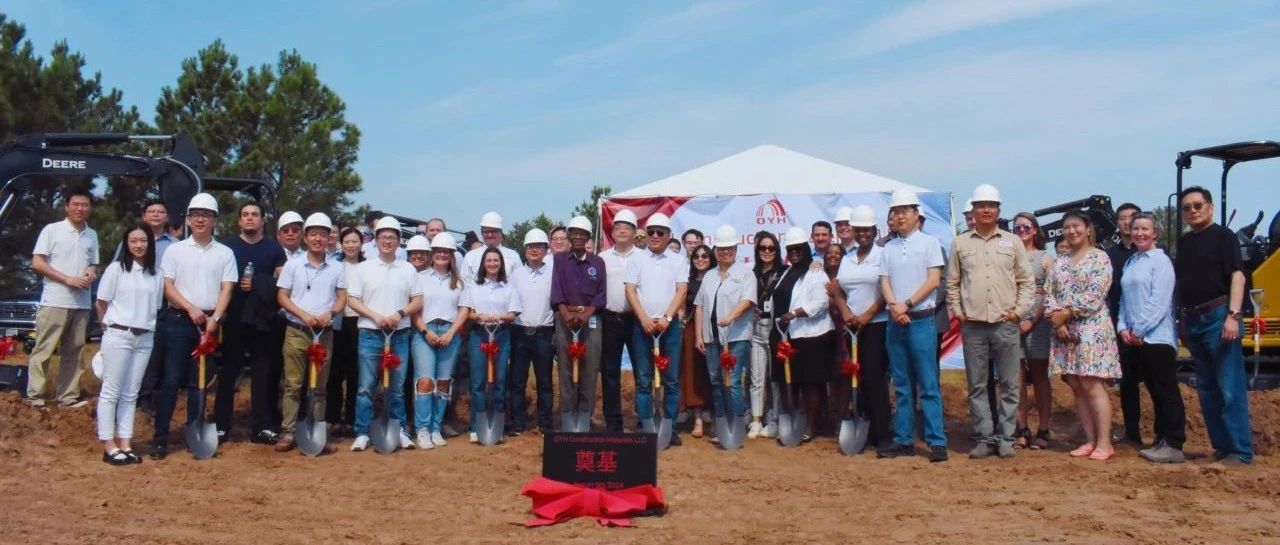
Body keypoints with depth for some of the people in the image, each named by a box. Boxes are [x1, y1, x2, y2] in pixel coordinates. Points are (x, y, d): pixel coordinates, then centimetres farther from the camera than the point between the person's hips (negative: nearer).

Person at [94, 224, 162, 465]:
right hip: (118, 336, -4)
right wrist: (109, 327, 8)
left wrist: (148, 326, 7)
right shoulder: (116, 268, -2)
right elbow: (102, 303, 3)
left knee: (130, 394, 9)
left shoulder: (155, 274, 7)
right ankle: (109, 446, 5)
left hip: (145, 338, 4)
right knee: (111, 391, 0)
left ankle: (125, 444, 14)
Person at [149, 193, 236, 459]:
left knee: (198, 382, 7)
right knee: (171, 380, -3)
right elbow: (167, 287, 0)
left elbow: (226, 290, 1)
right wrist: (191, 309, -13)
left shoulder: (225, 253, 8)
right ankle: (160, 437, 1)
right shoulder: (175, 250, 6)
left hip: (209, 322, 1)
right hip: (178, 320, -1)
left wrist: (214, 318, -11)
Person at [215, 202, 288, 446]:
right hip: (234, 318, -1)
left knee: (264, 373, 2)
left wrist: (258, 284, -10)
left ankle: (262, 426, 8)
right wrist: (238, 285, -8)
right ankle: (221, 425, 7)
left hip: (264, 319, 1)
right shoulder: (227, 246, 8)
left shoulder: (274, 248, 10)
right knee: (228, 371, 0)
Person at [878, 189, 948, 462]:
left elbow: (933, 280, -6)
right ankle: (903, 440, 13)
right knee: (901, 386, 8)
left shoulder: (929, 242, 1)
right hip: (895, 321, 5)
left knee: (928, 385, -6)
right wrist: (893, 306, -11)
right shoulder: (889, 247, 14)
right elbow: (884, 281, 8)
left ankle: (937, 442, -3)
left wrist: (906, 304, -12)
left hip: (921, 320, -4)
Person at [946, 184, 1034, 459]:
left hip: (1006, 324, 0)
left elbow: (1027, 281, 8)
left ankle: (1005, 438, 12)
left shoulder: (1013, 242, 7)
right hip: (972, 325, 1)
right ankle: (984, 438, 12)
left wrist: (1019, 309, -2)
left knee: (1009, 385, 3)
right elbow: (952, 282, 12)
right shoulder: (960, 243, 9)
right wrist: (956, 310, 2)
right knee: (977, 386, 4)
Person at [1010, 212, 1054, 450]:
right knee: (1017, 379, 1)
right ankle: (1022, 430, 7)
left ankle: (1042, 430, 10)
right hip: (1011, 321, 1)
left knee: (1040, 377, 5)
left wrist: (1032, 320, -10)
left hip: (1037, 321, -1)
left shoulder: (1045, 258, 6)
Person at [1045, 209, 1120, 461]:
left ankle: (1104, 443, -5)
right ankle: (1090, 440, 11)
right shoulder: (1059, 262, 16)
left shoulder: (1100, 258, -2)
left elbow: (1095, 295, -12)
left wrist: (1066, 313, -12)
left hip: (1091, 328, -6)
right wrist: (1056, 319, -7)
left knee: (1091, 385, -10)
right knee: (1076, 387, 5)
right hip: (1064, 331, 6)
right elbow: (1049, 294, 9)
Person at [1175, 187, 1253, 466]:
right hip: (1192, 320, 8)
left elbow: (1237, 275, -11)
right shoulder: (1184, 242, 16)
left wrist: (1233, 315, -20)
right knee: (1206, 387, 11)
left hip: (1218, 316, -7)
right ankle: (1221, 446, 19)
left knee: (1230, 388, -7)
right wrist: (1182, 321, 17)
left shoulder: (1223, 236, -3)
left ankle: (1241, 451, -3)